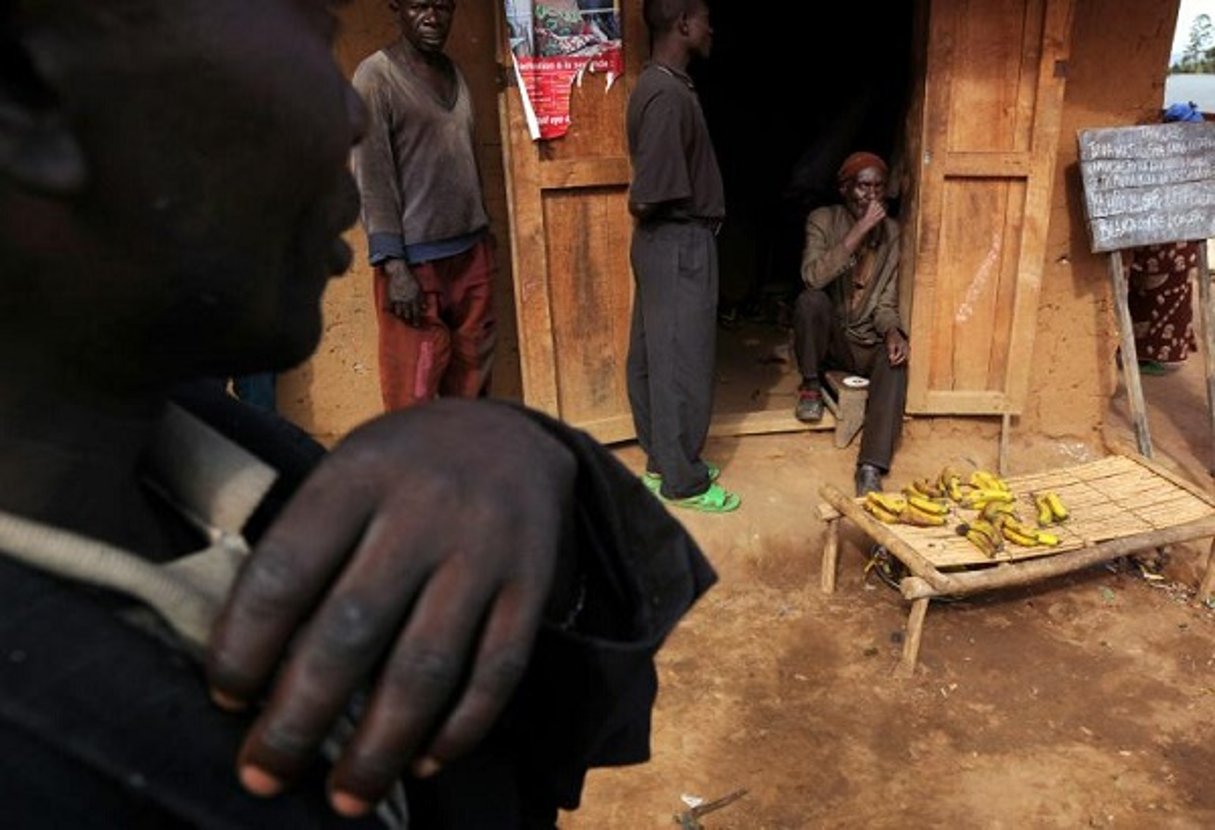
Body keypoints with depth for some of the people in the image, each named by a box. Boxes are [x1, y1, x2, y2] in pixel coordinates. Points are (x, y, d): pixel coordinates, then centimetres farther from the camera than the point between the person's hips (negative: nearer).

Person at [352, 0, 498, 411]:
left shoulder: (454, 73, 13)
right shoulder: (376, 76, -7)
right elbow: (372, 178, -12)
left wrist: (483, 239, 16)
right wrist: (394, 266, -17)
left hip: (472, 252, 6)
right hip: (416, 259, -6)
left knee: (471, 383, 11)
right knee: (413, 394, -3)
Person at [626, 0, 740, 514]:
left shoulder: (661, 85, 12)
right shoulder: (668, 94, -21)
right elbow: (648, 198, -24)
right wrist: (644, 208, -5)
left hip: (670, 242, 10)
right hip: (679, 244, -10)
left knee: (654, 358, 16)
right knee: (681, 365, 0)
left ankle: (663, 462, 29)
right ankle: (682, 482, 12)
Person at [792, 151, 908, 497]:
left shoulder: (892, 232, 0)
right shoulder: (822, 219, -6)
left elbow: (886, 302, -1)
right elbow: (813, 276, -25)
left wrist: (892, 332, -23)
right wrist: (859, 230, -28)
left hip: (867, 340, 2)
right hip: (828, 335, -2)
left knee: (895, 363, -31)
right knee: (811, 299, -33)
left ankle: (870, 469, -34)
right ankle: (811, 385, -10)